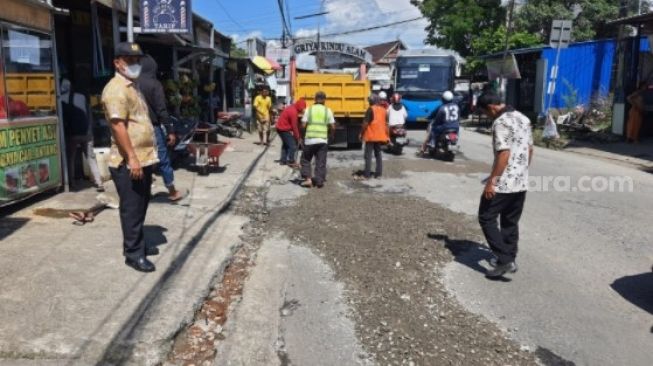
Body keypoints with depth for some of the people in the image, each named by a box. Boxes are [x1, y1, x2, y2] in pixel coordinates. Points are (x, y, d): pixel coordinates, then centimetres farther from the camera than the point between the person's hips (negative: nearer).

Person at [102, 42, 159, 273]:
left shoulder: (132, 87, 18)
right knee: (132, 209, -2)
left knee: (141, 207, 17)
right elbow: (118, 126, -23)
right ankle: (133, 253, 7)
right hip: (128, 162, -10)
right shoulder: (116, 89, -14)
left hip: (144, 159, 10)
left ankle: (137, 245, 29)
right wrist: (132, 158, -26)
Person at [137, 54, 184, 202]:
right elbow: (161, 110, -13)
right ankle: (172, 192, 16)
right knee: (163, 160, 6)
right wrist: (170, 131, -11)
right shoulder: (154, 84, -8)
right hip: (153, 128, -4)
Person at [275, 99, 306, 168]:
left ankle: (283, 160, 28)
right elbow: (294, 126, -18)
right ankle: (291, 162, 2)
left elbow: (295, 124, 14)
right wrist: (297, 137, -8)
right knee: (292, 145, -5)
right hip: (284, 129, -10)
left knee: (285, 144, 21)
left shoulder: (291, 108, 8)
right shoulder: (293, 112, -23)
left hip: (280, 127, 10)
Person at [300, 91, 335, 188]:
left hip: (310, 140, -1)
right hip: (323, 140, 1)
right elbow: (332, 127, 1)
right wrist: (331, 134, 21)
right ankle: (319, 181, 9)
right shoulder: (328, 111, 2)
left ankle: (308, 179, 5)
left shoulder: (309, 109, 0)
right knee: (321, 162, 9)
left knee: (305, 160, 15)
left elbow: (303, 125, -4)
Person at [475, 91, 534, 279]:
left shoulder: (501, 123, -16)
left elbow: (504, 154, -23)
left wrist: (491, 181, -21)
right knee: (511, 222, 17)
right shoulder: (524, 118, 12)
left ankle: (504, 259, -3)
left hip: (503, 183, -9)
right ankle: (509, 259, 24)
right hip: (522, 182, 9)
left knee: (486, 218, 1)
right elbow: (530, 149, 17)